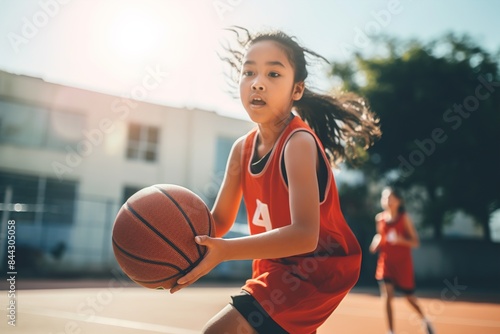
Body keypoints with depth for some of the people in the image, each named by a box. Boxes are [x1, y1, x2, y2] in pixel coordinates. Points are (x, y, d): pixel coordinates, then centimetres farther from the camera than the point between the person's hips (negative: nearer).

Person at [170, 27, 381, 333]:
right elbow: (220, 220, 3)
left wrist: (226, 250, -40)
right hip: (277, 267, 8)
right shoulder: (242, 148, -3)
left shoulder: (299, 143, -25)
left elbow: (305, 235, -34)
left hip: (317, 268, -8)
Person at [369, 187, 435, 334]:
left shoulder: (404, 218, -11)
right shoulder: (380, 218, 0)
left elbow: (415, 242, -9)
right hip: (385, 262, 2)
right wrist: (376, 242, -6)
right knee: (387, 297, -10)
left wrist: (401, 240, -28)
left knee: (410, 297, 11)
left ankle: (424, 320, 41)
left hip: (403, 263, -2)